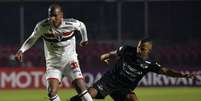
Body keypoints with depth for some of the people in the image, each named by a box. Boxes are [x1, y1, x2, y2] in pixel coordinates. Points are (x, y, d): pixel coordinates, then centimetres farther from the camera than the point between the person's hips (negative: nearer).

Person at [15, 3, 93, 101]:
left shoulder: (71, 24, -17)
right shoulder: (42, 26, -17)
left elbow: (81, 26, 6)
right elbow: (32, 38, 0)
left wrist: (84, 39, 24)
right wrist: (21, 50, -14)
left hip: (70, 61, 0)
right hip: (53, 64, 0)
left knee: (82, 89, -10)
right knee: (52, 93, -17)